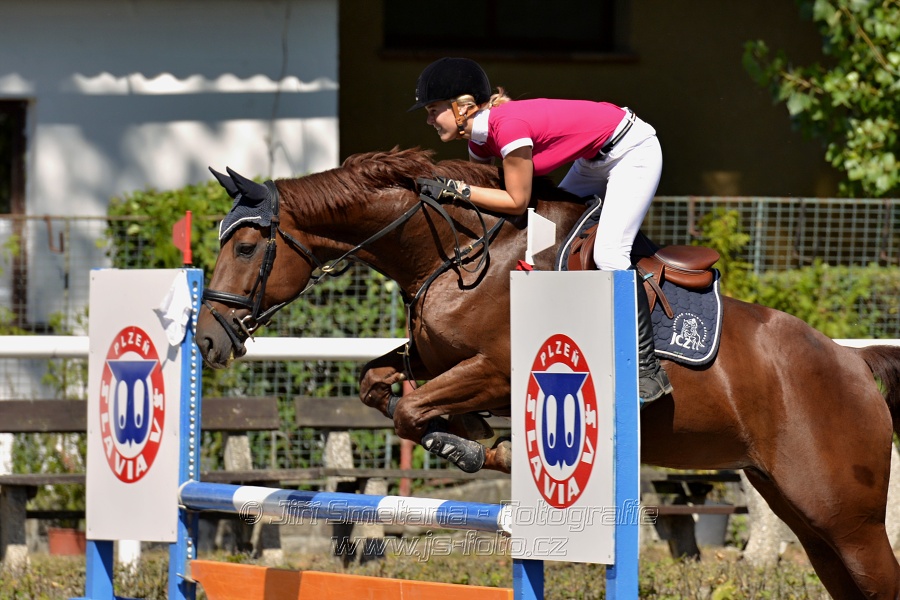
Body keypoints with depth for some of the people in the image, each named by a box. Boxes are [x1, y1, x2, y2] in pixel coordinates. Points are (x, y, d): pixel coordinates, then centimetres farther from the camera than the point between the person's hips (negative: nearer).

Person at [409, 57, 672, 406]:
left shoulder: (509, 126, -31)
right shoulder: (479, 138, -2)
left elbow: (516, 202, -24)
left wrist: (455, 190, -24)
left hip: (633, 151, -10)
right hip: (596, 160, 10)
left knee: (609, 254, -19)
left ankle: (649, 372, -15)